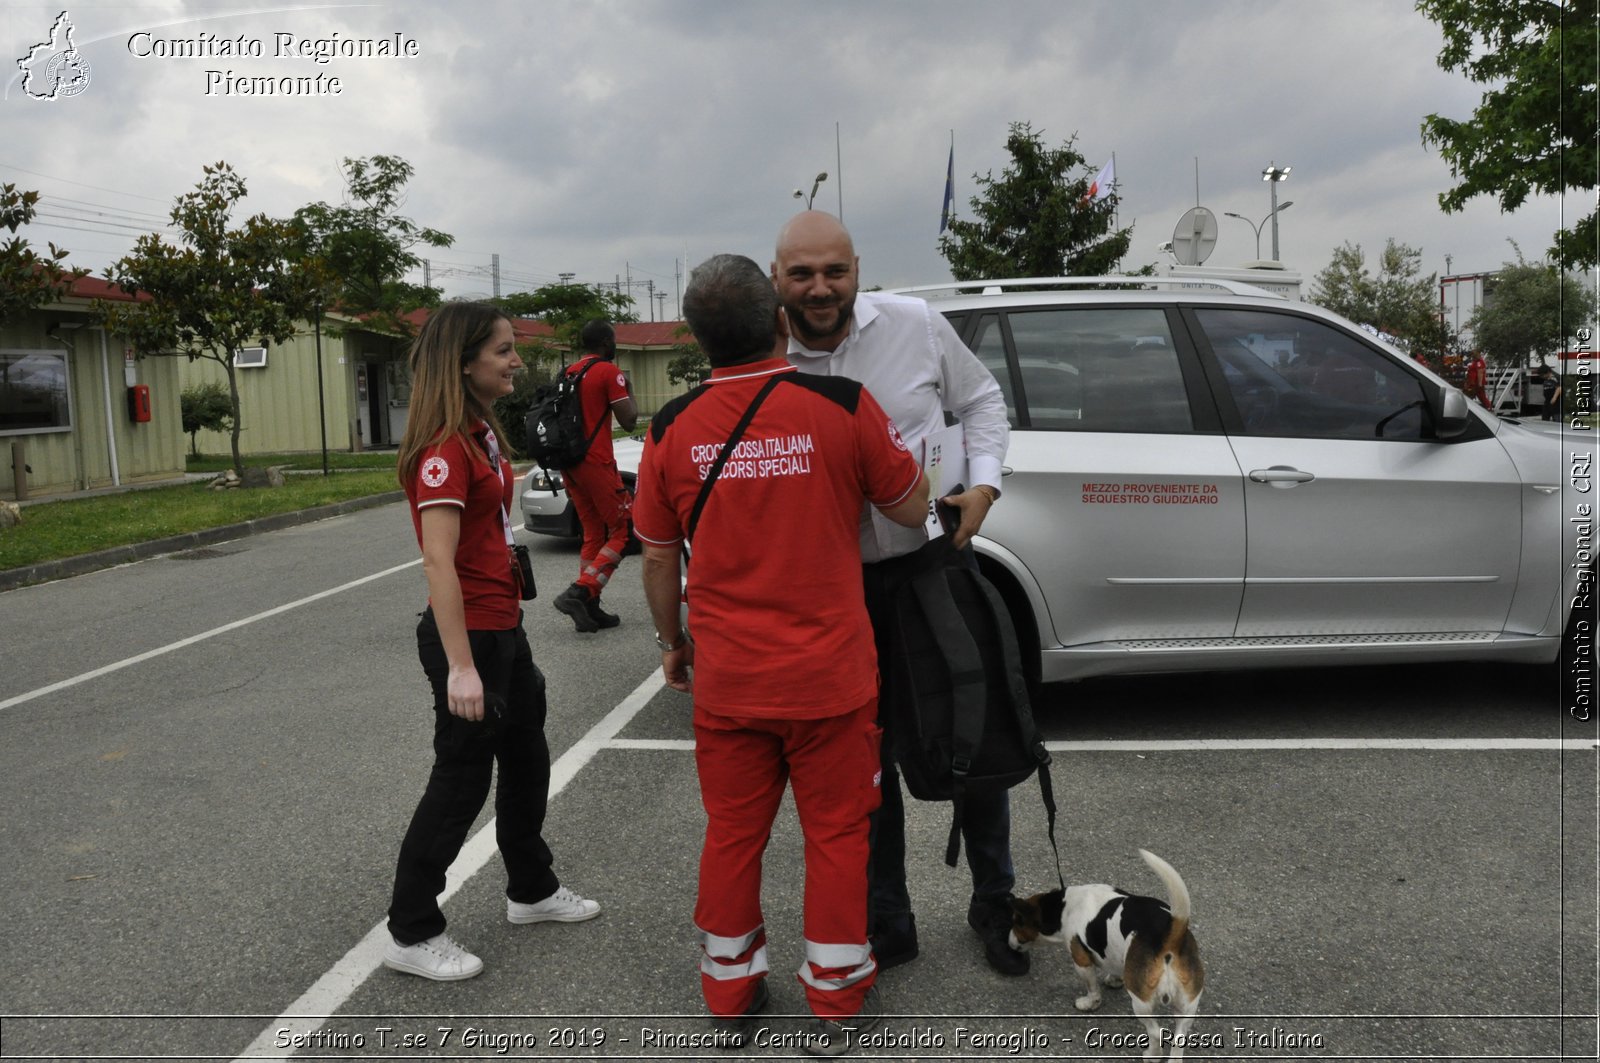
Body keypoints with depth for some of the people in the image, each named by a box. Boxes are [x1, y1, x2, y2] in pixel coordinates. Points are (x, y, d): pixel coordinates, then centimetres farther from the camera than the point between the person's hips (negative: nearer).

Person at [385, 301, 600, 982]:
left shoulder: (481, 434, 10)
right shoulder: (443, 447, -20)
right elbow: (439, 563, -24)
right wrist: (460, 667, -26)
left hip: (503, 628, 10)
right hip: (467, 636, -10)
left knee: (527, 761, 21)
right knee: (462, 780, 2)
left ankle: (532, 891, 40)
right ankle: (411, 934, 19)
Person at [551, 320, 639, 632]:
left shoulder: (569, 373, 15)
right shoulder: (609, 372, -9)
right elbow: (629, 421, -12)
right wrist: (629, 388, 5)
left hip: (570, 464, 8)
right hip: (597, 463, -8)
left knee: (593, 535, 14)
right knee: (621, 531, 0)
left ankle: (590, 609, 11)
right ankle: (578, 592, -14)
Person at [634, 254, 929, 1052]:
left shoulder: (673, 429, -4)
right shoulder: (842, 405, -12)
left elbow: (658, 557, 4)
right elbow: (911, 508, -1)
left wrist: (670, 642, 20)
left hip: (726, 679, 2)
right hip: (830, 678, -2)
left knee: (732, 835, 17)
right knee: (836, 834, 13)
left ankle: (730, 996, 33)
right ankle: (835, 1002, 27)